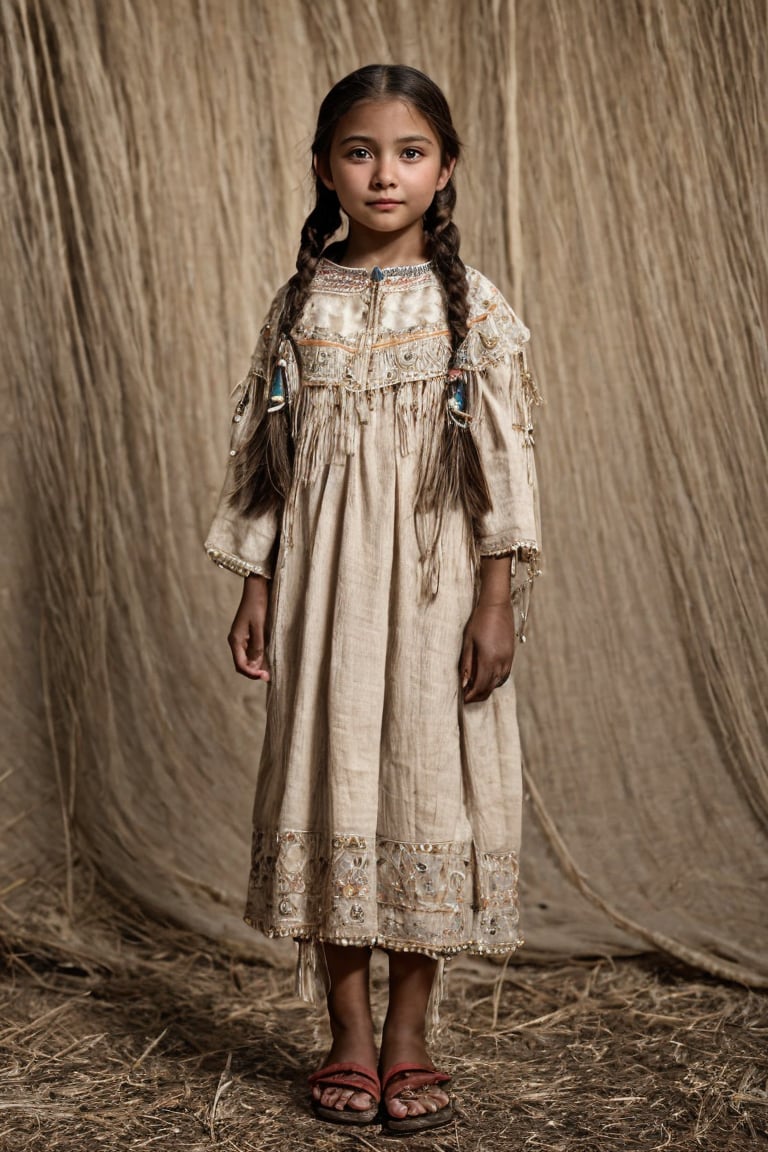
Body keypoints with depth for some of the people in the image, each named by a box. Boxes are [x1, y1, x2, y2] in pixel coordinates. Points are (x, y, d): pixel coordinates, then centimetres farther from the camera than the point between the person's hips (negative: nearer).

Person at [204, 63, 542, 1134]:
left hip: (435, 579, -2)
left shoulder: (473, 304, 0)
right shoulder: (301, 302, 6)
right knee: (330, 779, 4)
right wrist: (256, 589, 4)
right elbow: (263, 457, 8)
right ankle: (349, 1035, 18)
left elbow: (508, 457, -2)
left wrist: (498, 598, -8)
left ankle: (408, 1036, 16)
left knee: (430, 782, 1)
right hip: (322, 574, 2)